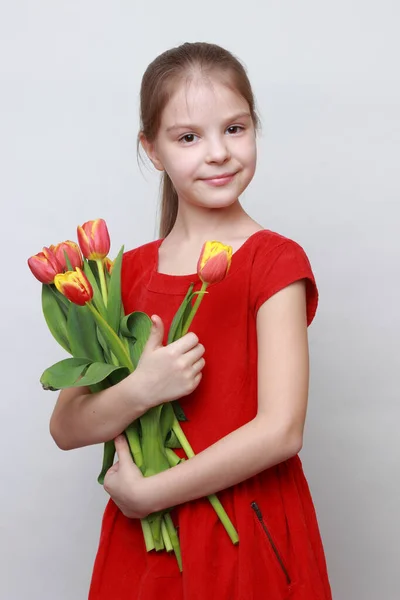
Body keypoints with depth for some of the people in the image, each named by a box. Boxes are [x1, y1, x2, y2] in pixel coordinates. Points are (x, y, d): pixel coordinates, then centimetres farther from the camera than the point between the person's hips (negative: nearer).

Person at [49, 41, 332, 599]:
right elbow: (65, 428, -2)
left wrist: (146, 492, -14)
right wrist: (141, 390, -21)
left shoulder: (275, 260, -10)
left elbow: (281, 430, -18)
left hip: (250, 534, -4)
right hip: (145, 535, 4)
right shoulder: (130, 271, 2)